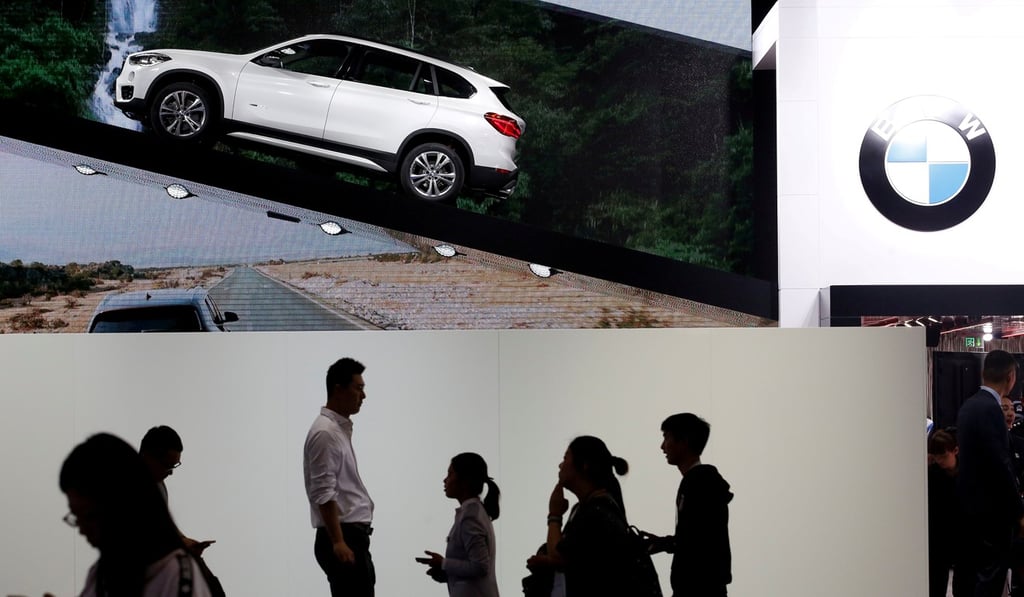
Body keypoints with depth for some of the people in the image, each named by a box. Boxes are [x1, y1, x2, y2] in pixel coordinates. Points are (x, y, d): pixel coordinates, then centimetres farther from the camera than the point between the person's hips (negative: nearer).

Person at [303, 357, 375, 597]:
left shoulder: (341, 429, 17)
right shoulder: (325, 432, -15)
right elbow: (324, 494, -21)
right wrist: (338, 542, -26)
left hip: (351, 536, 10)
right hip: (342, 538, -10)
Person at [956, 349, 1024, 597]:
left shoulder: (969, 405, 8)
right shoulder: (990, 410, -21)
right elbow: (1001, 467, -23)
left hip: (971, 502, 9)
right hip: (992, 509, -9)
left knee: (971, 572, 16)